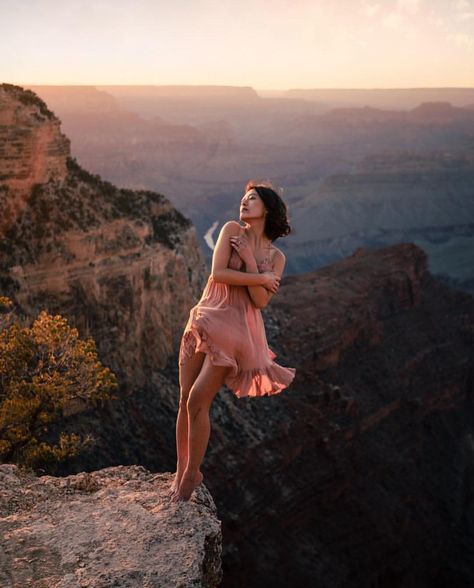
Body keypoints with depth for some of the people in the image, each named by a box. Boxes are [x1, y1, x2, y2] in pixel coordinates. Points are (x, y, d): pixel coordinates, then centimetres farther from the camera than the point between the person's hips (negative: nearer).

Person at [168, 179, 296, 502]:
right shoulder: (231, 230, 6)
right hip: (205, 319, 2)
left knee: (197, 401, -8)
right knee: (185, 399, 2)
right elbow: (218, 273, -7)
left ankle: (191, 475, 10)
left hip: (236, 329, -2)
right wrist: (261, 277, -4)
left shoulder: (276, 257, 6)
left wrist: (250, 260, -12)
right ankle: (181, 471, 18)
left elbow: (261, 300, -6)